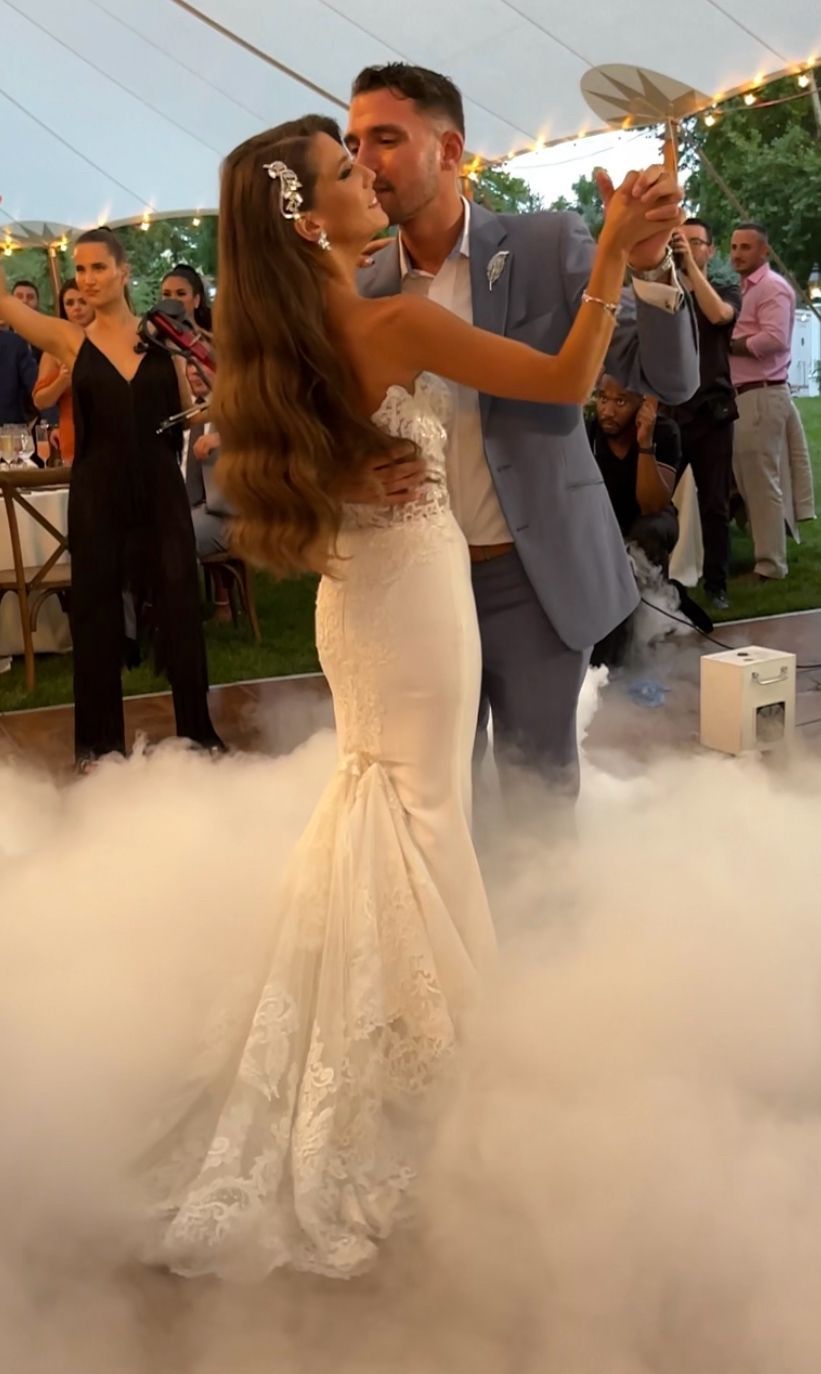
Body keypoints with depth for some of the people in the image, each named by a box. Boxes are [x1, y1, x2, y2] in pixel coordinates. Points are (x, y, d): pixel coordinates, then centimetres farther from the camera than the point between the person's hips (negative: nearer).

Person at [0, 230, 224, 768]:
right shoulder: (69, 340, 1)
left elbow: (188, 412, 10)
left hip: (161, 490, 1)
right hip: (97, 495, 0)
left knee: (179, 605, 6)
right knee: (95, 610, 7)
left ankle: (197, 728, 22)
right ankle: (100, 740, 21)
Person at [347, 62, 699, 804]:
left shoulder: (548, 244, -6)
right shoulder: (362, 288, 2)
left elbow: (669, 378, -9)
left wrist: (648, 263, -26)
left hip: (532, 575, -2)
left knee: (537, 777, 12)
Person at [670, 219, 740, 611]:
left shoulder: (726, 292, 8)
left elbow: (718, 314, -16)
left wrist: (690, 263, -19)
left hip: (711, 411, -1)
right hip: (666, 411, 1)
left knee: (714, 504, 2)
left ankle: (716, 584, 10)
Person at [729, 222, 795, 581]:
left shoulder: (772, 287, -9)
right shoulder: (747, 290, 21)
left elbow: (775, 339, -22)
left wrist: (730, 346, -12)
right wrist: (735, 345, 0)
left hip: (762, 396, -10)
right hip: (746, 395, 10)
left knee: (762, 483, -7)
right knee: (749, 482, 13)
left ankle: (770, 564, -2)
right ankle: (762, 553, 21)